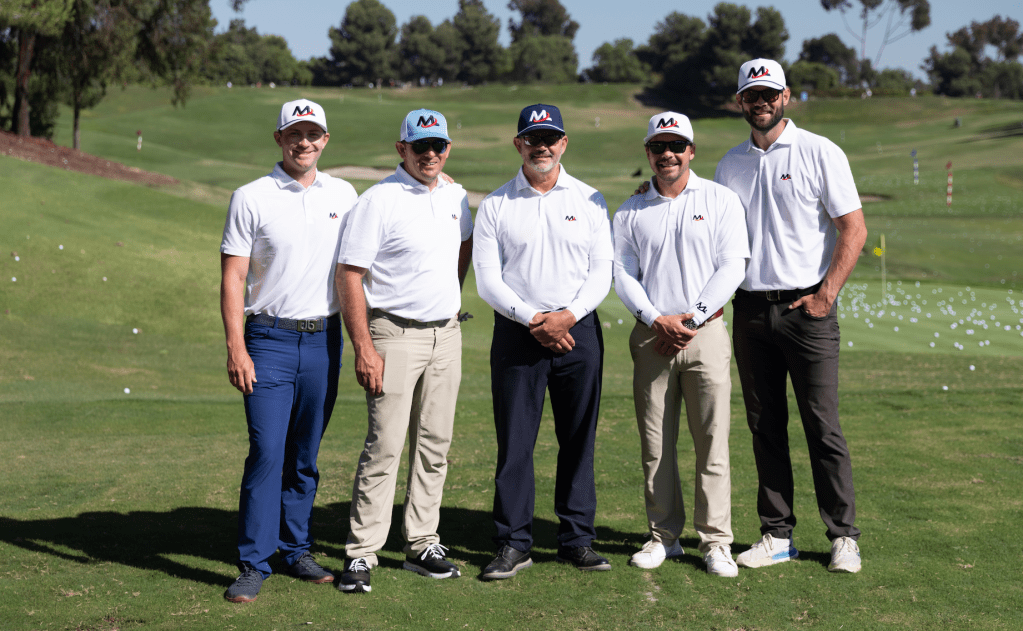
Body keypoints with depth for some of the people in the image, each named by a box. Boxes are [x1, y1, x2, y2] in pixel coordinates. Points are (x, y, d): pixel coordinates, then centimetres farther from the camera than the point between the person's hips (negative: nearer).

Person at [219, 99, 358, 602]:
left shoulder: (343, 195, 9)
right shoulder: (251, 198, -1)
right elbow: (233, 277, -5)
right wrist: (236, 348, -13)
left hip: (325, 339, 3)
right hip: (270, 339, -3)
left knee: (306, 455, 10)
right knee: (267, 452, -9)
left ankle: (296, 550, 21)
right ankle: (253, 564, -3)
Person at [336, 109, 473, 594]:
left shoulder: (456, 197, 9)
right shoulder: (379, 200, -11)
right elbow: (349, 275, -13)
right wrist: (363, 347, -19)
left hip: (446, 334, 6)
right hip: (395, 334, -6)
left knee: (435, 444, 10)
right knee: (385, 445, -9)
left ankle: (421, 544, 19)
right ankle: (361, 554, -3)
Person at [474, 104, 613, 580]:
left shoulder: (589, 201, 8)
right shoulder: (495, 205, 6)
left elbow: (602, 271, 3)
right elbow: (487, 279, 0)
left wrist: (568, 316, -12)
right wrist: (532, 319, -12)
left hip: (578, 330, 1)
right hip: (516, 332, -1)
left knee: (578, 439, 4)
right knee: (514, 441, -2)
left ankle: (577, 540, 13)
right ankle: (513, 544, 6)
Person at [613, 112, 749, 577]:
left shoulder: (721, 200, 5)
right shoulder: (630, 212, 12)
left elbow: (733, 265, -2)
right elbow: (622, 273, 5)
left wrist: (693, 318, -12)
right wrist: (657, 320, -11)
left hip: (705, 332, -2)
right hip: (651, 336, 2)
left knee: (712, 441, -4)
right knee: (655, 444, 4)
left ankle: (716, 542, 2)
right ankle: (664, 535, 15)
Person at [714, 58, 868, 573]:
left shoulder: (820, 153, -1)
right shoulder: (729, 164, 13)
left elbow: (853, 229, -4)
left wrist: (826, 294, -12)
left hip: (806, 306, -4)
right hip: (749, 311, 5)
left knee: (823, 426, -4)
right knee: (765, 428, 7)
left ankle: (843, 536, 6)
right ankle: (777, 535, 14)